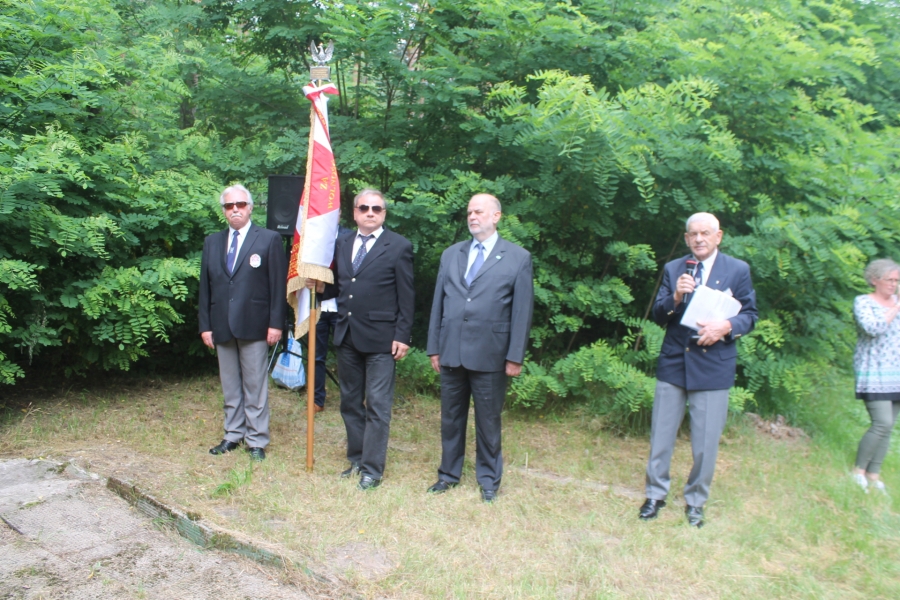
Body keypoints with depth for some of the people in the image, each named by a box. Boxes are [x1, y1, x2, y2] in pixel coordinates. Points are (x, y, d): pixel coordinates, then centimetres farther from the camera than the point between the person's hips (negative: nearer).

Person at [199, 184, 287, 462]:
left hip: (254, 325, -4)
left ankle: (257, 441, 12)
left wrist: (276, 323, -10)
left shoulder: (269, 239, -1)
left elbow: (279, 284, -4)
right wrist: (205, 325, 6)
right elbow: (205, 286, 12)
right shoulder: (212, 242, 13)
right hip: (222, 326, 4)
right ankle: (233, 435, 25)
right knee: (230, 386, 13)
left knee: (255, 386, 3)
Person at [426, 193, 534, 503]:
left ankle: (488, 479, 25)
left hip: (489, 355, -3)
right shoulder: (451, 254, 10)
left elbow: (522, 310, -4)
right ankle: (449, 474, 30)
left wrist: (515, 357, -8)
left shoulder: (518, 257, -1)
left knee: (488, 420, 8)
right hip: (451, 352, 4)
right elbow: (438, 303, 11)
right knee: (450, 417, 14)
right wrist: (434, 347, 7)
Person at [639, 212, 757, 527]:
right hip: (673, 363, 2)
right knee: (661, 436, 8)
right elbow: (657, 316, 3)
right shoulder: (673, 269, 8)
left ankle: (695, 502, 22)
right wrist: (676, 297, -17)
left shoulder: (738, 270, 2)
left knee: (706, 442, 4)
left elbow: (750, 315, 2)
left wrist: (727, 326, -18)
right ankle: (655, 495, 23)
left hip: (713, 367, -2)